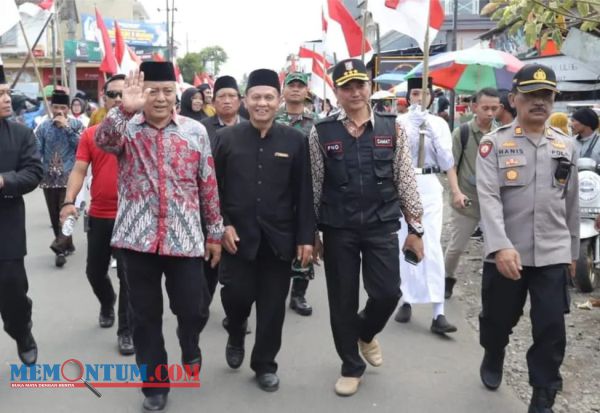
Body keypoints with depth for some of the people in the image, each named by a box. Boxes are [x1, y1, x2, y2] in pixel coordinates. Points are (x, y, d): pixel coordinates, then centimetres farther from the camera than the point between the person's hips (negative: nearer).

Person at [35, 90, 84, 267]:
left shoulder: (76, 124, 1)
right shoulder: (43, 126, 5)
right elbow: (37, 151, 5)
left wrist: (67, 127, -12)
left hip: (69, 176, -3)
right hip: (49, 177, 3)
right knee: (54, 214, 8)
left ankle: (60, 245, -20)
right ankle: (66, 245, 21)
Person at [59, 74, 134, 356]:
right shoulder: (90, 134, 3)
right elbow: (79, 171, 0)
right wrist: (69, 201, -15)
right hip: (98, 215, 3)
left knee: (128, 275, 2)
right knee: (95, 270, 16)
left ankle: (126, 330, 17)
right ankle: (106, 304, 47)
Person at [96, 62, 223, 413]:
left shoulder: (195, 131, 4)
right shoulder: (125, 128, 1)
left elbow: (208, 185, 7)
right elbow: (103, 140, -23)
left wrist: (215, 232, 8)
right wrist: (125, 109, -41)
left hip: (185, 238, 0)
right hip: (138, 237, 0)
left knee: (193, 308, 5)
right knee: (145, 316, 9)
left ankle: (190, 345, 41)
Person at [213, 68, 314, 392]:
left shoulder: (295, 140, 1)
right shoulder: (225, 137, 2)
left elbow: (304, 193, 0)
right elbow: (213, 188, 3)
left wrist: (306, 237, -3)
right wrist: (222, 225, -8)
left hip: (279, 237, 1)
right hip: (237, 235, 0)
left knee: (272, 304, 7)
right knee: (236, 294, -2)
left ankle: (265, 365, 26)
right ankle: (235, 336, 33)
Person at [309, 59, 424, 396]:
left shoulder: (392, 128, 1)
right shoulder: (321, 133, -1)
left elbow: (406, 180, 3)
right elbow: (314, 186, 3)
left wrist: (416, 228, 2)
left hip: (382, 225, 1)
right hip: (338, 229, 0)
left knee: (388, 293, -2)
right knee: (342, 301, 7)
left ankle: (366, 333, 34)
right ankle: (352, 367, 28)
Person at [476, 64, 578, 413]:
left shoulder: (567, 145, 7)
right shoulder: (494, 143, -5)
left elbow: (571, 203, 14)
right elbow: (489, 197, -15)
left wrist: (572, 250, 17)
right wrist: (500, 246, -27)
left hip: (553, 255, 2)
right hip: (506, 253, -2)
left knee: (552, 330, 3)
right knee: (498, 319, 15)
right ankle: (492, 361, 46)